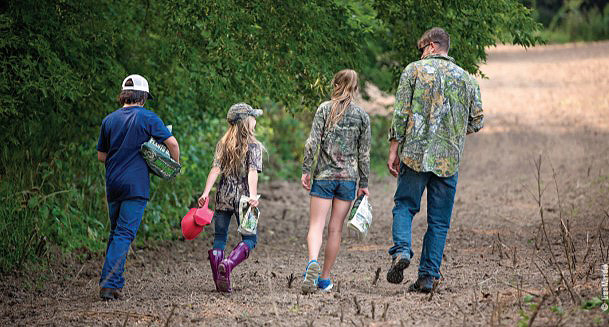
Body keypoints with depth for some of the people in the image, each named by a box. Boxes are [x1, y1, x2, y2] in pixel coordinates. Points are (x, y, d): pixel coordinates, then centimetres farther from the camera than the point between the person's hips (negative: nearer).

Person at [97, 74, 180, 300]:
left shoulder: (109, 120, 9)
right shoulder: (148, 118, -5)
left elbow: (101, 156, 14)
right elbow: (172, 143, -10)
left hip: (113, 184, 5)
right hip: (136, 185, -5)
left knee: (115, 233, 17)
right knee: (125, 235, -7)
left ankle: (111, 283, 15)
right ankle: (109, 283, -17)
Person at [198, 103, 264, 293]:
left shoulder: (223, 144, 8)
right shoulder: (253, 146, -3)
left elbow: (216, 169, -2)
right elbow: (252, 172, -15)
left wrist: (206, 192, -7)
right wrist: (253, 195, -24)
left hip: (224, 195, 3)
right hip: (243, 196, -3)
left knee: (220, 237, 10)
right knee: (249, 239, 2)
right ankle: (228, 264, -23)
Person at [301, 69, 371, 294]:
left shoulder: (325, 109, -1)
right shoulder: (362, 116, 3)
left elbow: (313, 142, -7)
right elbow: (364, 153, 4)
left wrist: (305, 170, -2)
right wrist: (364, 183, 10)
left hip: (324, 175, -1)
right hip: (348, 177, 1)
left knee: (316, 225, -3)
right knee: (336, 229, 7)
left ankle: (312, 262, -30)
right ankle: (325, 278, 11)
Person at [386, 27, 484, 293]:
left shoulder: (414, 70, 2)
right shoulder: (466, 78, 10)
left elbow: (400, 113, -4)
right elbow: (476, 121, 10)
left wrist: (394, 149, 0)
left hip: (415, 152, -2)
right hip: (449, 158, 2)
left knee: (404, 206, 11)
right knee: (439, 220, 7)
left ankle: (401, 251, -14)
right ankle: (428, 276, 4)